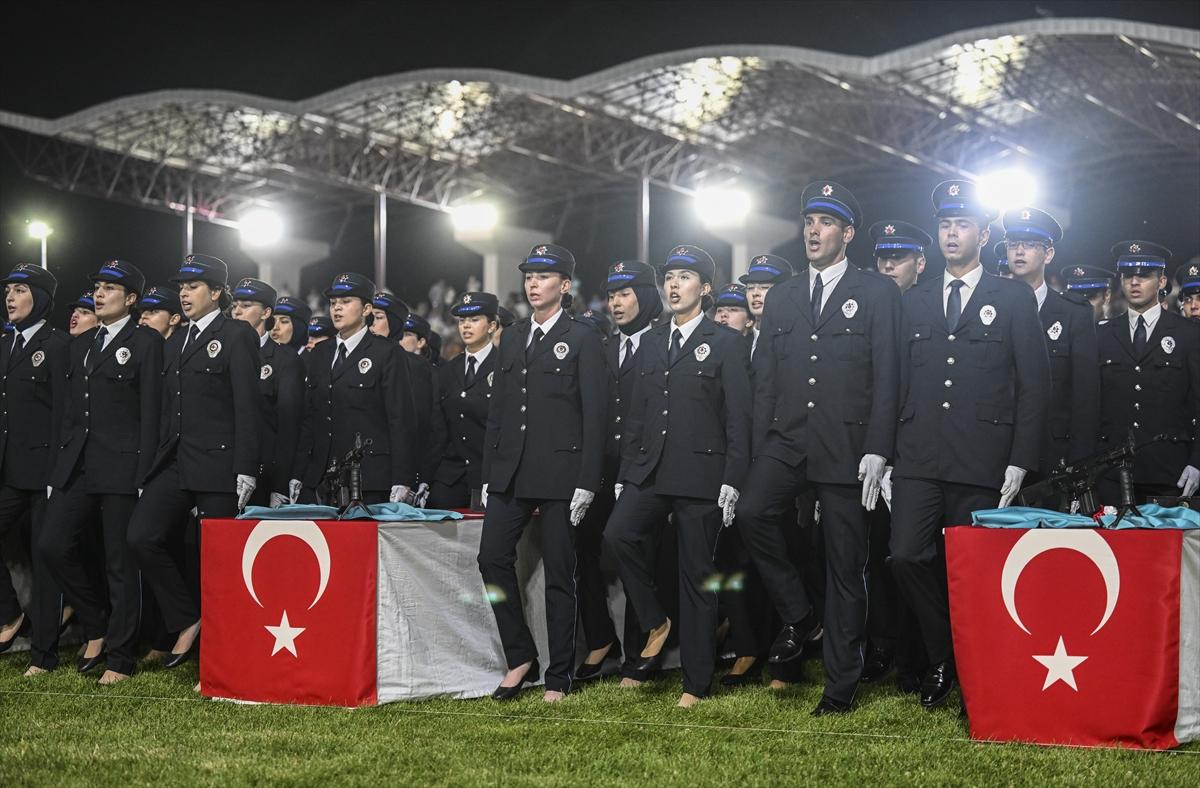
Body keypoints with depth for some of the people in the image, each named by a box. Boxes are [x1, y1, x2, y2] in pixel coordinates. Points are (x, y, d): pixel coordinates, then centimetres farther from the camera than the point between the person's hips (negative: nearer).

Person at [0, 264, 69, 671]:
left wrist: (58, 470, -15)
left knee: (44, 557, 0)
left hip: (42, 466, -6)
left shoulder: (57, 344, -6)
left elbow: (63, 409, -11)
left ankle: (44, 653, 7)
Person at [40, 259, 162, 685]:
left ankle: (120, 658, 9)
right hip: (76, 466, 6)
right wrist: (62, 461, 11)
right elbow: (71, 410, 19)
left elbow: (150, 413, -8)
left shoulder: (146, 342, -2)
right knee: (53, 545, -2)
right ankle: (98, 625, 18)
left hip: (122, 468, -6)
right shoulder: (80, 344, 19)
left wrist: (144, 475, -13)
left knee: (120, 563, -1)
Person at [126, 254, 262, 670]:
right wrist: (157, 463, 11)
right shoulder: (175, 342, 19)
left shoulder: (236, 335, -3)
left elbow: (246, 407, -10)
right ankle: (187, 620, 7)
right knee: (142, 537, -10)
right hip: (175, 463, 6)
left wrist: (245, 472, -15)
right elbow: (168, 409, 18)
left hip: (217, 465, -6)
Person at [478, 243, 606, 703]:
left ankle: (559, 677, 10)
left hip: (559, 472, -5)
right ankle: (520, 657, 12)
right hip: (511, 471, 5)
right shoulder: (513, 338, 16)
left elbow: (594, 415, -6)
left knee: (559, 575, 1)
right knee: (493, 558, -3)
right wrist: (489, 475, 10)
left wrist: (586, 482, -12)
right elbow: (497, 410, 16)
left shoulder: (582, 339, -1)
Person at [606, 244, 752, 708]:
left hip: (701, 475, -4)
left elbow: (738, 418, -4)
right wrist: (624, 475, 11)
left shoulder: (726, 344, 1)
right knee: (618, 534, -21)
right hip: (650, 472, 4)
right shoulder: (650, 343, 17)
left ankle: (696, 683, 9)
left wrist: (732, 480, -12)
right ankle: (655, 623, 1)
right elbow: (636, 415, 17)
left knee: (697, 576, 0)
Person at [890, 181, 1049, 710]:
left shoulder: (1014, 299, 6)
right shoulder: (915, 301, 16)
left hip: (982, 463, -2)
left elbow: (1033, 384, 2)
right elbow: (902, 383, 14)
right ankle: (942, 659, 10)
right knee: (907, 556, -11)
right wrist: (890, 453, 6)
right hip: (919, 460, 3)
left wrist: (1020, 461, -6)